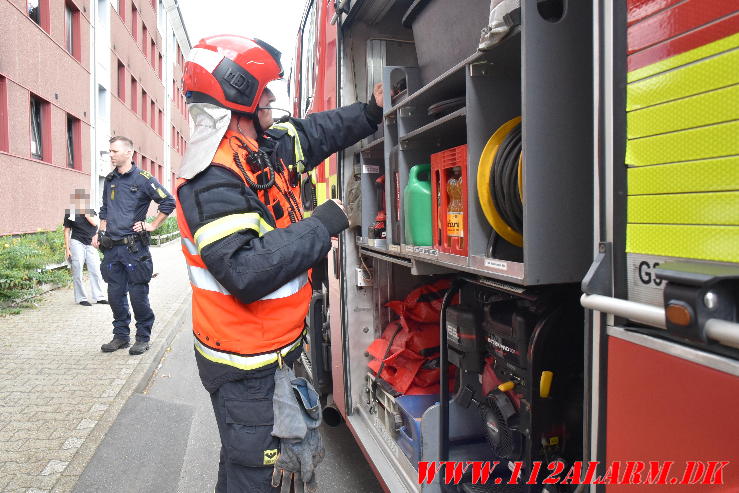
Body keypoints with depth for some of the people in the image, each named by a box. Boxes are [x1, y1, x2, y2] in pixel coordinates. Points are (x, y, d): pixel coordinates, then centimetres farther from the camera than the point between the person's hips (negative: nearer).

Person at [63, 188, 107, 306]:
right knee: (77, 272, -1)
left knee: (95, 271, 2)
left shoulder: (91, 211, 13)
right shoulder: (70, 213, 4)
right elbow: (67, 231, 3)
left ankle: (99, 297, 8)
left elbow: (94, 222, -7)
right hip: (77, 243, -3)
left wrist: (84, 212, -4)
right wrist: (67, 248, -2)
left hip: (90, 244, 3)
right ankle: (81, 298, 7)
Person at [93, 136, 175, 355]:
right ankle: (121, 335, 24)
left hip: (134, 247, -6)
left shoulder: (143, 179, -6)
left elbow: (168, 202, -8)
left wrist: (152, 225, -7)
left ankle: (143, 337, 13)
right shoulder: (109, 180, 14)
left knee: (138, 295, 0)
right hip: (111, 248, 6)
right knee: (115, 294, 10)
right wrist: (100, 233, 14)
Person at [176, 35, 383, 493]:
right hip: (245, 366, -9)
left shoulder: (269, 146, 3)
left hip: (278, 347, 9)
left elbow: (315, 133, 22)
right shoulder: (213, 177, -25)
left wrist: (371, 112, 15)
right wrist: (321, 226, -27)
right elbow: (245, 272, -34)